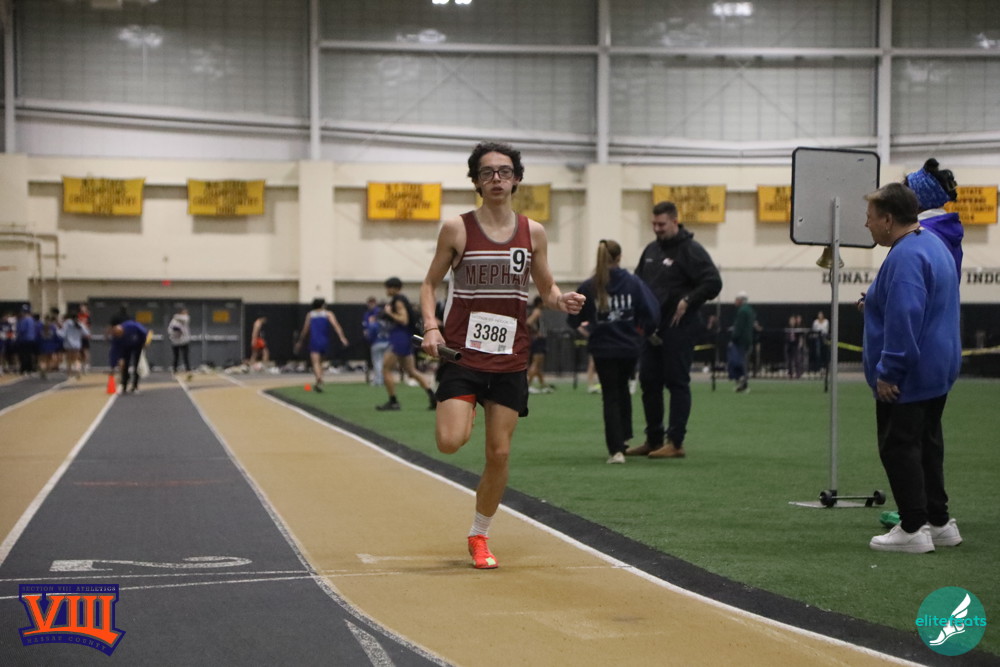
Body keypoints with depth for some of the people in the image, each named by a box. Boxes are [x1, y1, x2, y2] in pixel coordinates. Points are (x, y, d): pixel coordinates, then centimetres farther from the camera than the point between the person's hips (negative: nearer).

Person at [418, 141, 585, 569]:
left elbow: (546, 289, 14)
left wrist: (562, 301, -9)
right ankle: (464, 417, 19)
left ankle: (479, 537, 22)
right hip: (463, 353, -2)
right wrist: (431, 325, -12)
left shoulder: (533, 232, 5)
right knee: (450, 442, -19)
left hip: (509, 359, 2)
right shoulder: (457, 229, -3)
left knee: (499, 453, 3)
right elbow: (430, 283, 5)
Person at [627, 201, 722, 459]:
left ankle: (675, 443, -2)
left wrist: (688, 301, -19)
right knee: (649, 382, 9)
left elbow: (713, 283, -14)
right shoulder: (651, 250, 15)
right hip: (652, 329, 8)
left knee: (677, 384, -4)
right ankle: (653, 440, 18)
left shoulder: (690, 250, -9)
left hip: (678, 329, -8)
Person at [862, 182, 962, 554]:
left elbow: (903, 318, -27)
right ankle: (939, 523, 21)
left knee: (899, 447, -5)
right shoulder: (933, 244, 13)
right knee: (927, 445, 16)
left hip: (906, 379, -11)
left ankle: (913, 529, -4)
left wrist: (888, 372, -23)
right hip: (936, 372, 11)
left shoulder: (906, 256, -22)